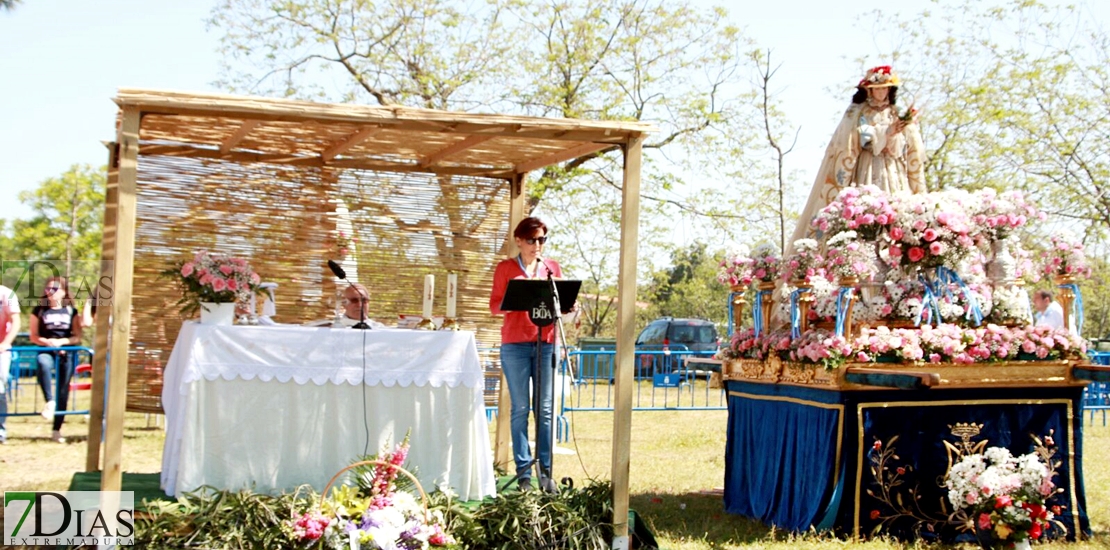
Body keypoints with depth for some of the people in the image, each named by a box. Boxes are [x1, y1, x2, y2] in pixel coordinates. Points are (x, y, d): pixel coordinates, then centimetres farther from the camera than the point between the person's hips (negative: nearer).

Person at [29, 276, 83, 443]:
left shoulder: (71, 311, 9)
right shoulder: (39, 310, 8)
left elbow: (77, 337, 6)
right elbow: (34, 337, 5)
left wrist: (62, 341, -11)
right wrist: (48, 342, -13)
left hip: (66, 352, 1)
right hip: (45, 351, -1)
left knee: (63, 390, 0)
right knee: (43, 363, -39)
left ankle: (57, 430, 8)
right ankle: (49, 401, -38)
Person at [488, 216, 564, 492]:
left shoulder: (553, 268, 14)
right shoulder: (505, 268, 7)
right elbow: (495, 306, 1)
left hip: (547, 343, 2)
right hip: (515, 344, -2)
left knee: (546, 409, -1)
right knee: (520, 408, -2)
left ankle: (546, 470, 2)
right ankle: (523, 471, 2)